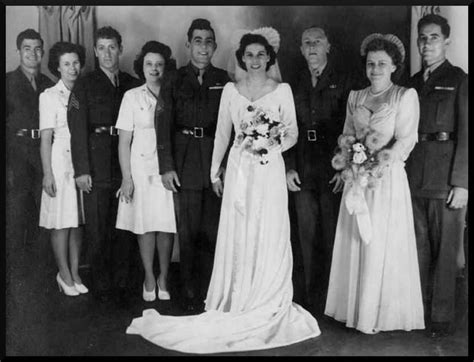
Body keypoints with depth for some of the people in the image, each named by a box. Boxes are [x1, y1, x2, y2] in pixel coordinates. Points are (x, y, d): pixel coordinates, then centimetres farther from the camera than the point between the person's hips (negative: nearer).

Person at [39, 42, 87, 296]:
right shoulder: (49, 96, -2)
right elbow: (45, 138, -5)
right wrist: (47, 173, -10)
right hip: (60, 162, -4)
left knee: (78, 221, 7)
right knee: (61, 222, 0)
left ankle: (74, 273, 17)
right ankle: (65, 275, 13)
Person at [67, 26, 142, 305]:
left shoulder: (133, 85, 10)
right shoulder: (84, 85, 3)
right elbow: (77, 129, -3)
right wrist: (81, 169, -11)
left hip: (127, 164, 2)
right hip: (96, 168, -2)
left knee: (125, 227, 6)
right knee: (97, 230, 4)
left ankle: (123, 283, 18)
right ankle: (101, 284, 17)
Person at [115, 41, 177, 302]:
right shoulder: (132, 97, 2)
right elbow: (124, 140, 0)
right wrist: (126, 177, -5)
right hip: (141, 168, 0)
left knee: (167, 225, 3)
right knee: (146, 225, 5)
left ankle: (163, 277, 20)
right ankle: (149, 278, 21)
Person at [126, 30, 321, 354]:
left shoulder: (282, 90, 3)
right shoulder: (230, 90, 7)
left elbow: (293, 133, 3)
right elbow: (222, 134, 11)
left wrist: (270, 145, -16)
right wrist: (215, 171, 12)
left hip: (270, 171, -1)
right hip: (238, 170, 1)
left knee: (270, 238, 1)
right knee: (237, 238, 3)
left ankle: (268, 308, 15)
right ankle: (237, 305, 15)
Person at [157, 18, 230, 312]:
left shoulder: (223, 79, 10)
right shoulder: (174, 80, 6)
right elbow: (164, 125, 1)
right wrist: (166, 166, -6)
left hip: (217, 163, 1)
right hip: (186, 163, -1)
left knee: (213, 230, 3)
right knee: (189, 230, 2)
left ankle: (211, 293, 16)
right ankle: (190, 294, 15)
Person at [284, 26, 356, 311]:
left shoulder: (345, 82, 2)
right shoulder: (294, 86, 13)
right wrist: (289, 168, 3)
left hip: (334, 172, -3)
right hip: (303, 173, 4)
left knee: (332, 237, 0)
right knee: (308, 237, 8)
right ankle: (312, 298, 20)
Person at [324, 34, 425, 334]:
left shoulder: (406, 96, -2)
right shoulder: (355, 97, 13)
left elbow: (406, 139, -9)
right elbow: (347, 135, 13)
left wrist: (383, 159, -23)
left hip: (388, 177, -4)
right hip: (357, 178, 5)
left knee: (382, 245, 1)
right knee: (355, 243, 8)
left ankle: (381, 313, 16)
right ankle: (355, 307, 22)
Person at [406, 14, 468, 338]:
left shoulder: (459, 80, 1)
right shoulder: (413, 83, 15)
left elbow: (465, 134, -6)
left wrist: (461, 183, -13)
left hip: (446, 178, -4)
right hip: (414, 177, 5)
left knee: (444, 251, 2)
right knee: (419, 248, 12)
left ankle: (442, 318, 12)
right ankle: (419, 310, 23)